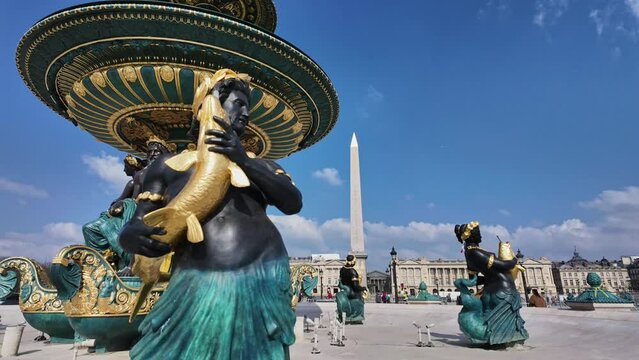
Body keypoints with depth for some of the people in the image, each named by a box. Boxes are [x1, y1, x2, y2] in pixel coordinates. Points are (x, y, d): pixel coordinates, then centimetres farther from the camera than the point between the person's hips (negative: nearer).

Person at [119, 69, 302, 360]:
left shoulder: (259, 165, 13)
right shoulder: (168, 165, 11)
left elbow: (293, 204, -3)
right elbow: (136, 226, 11)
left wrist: (245, 162, -13)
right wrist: (130, 235, -14)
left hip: (261, 279, 2)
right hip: (197, 289, -1)